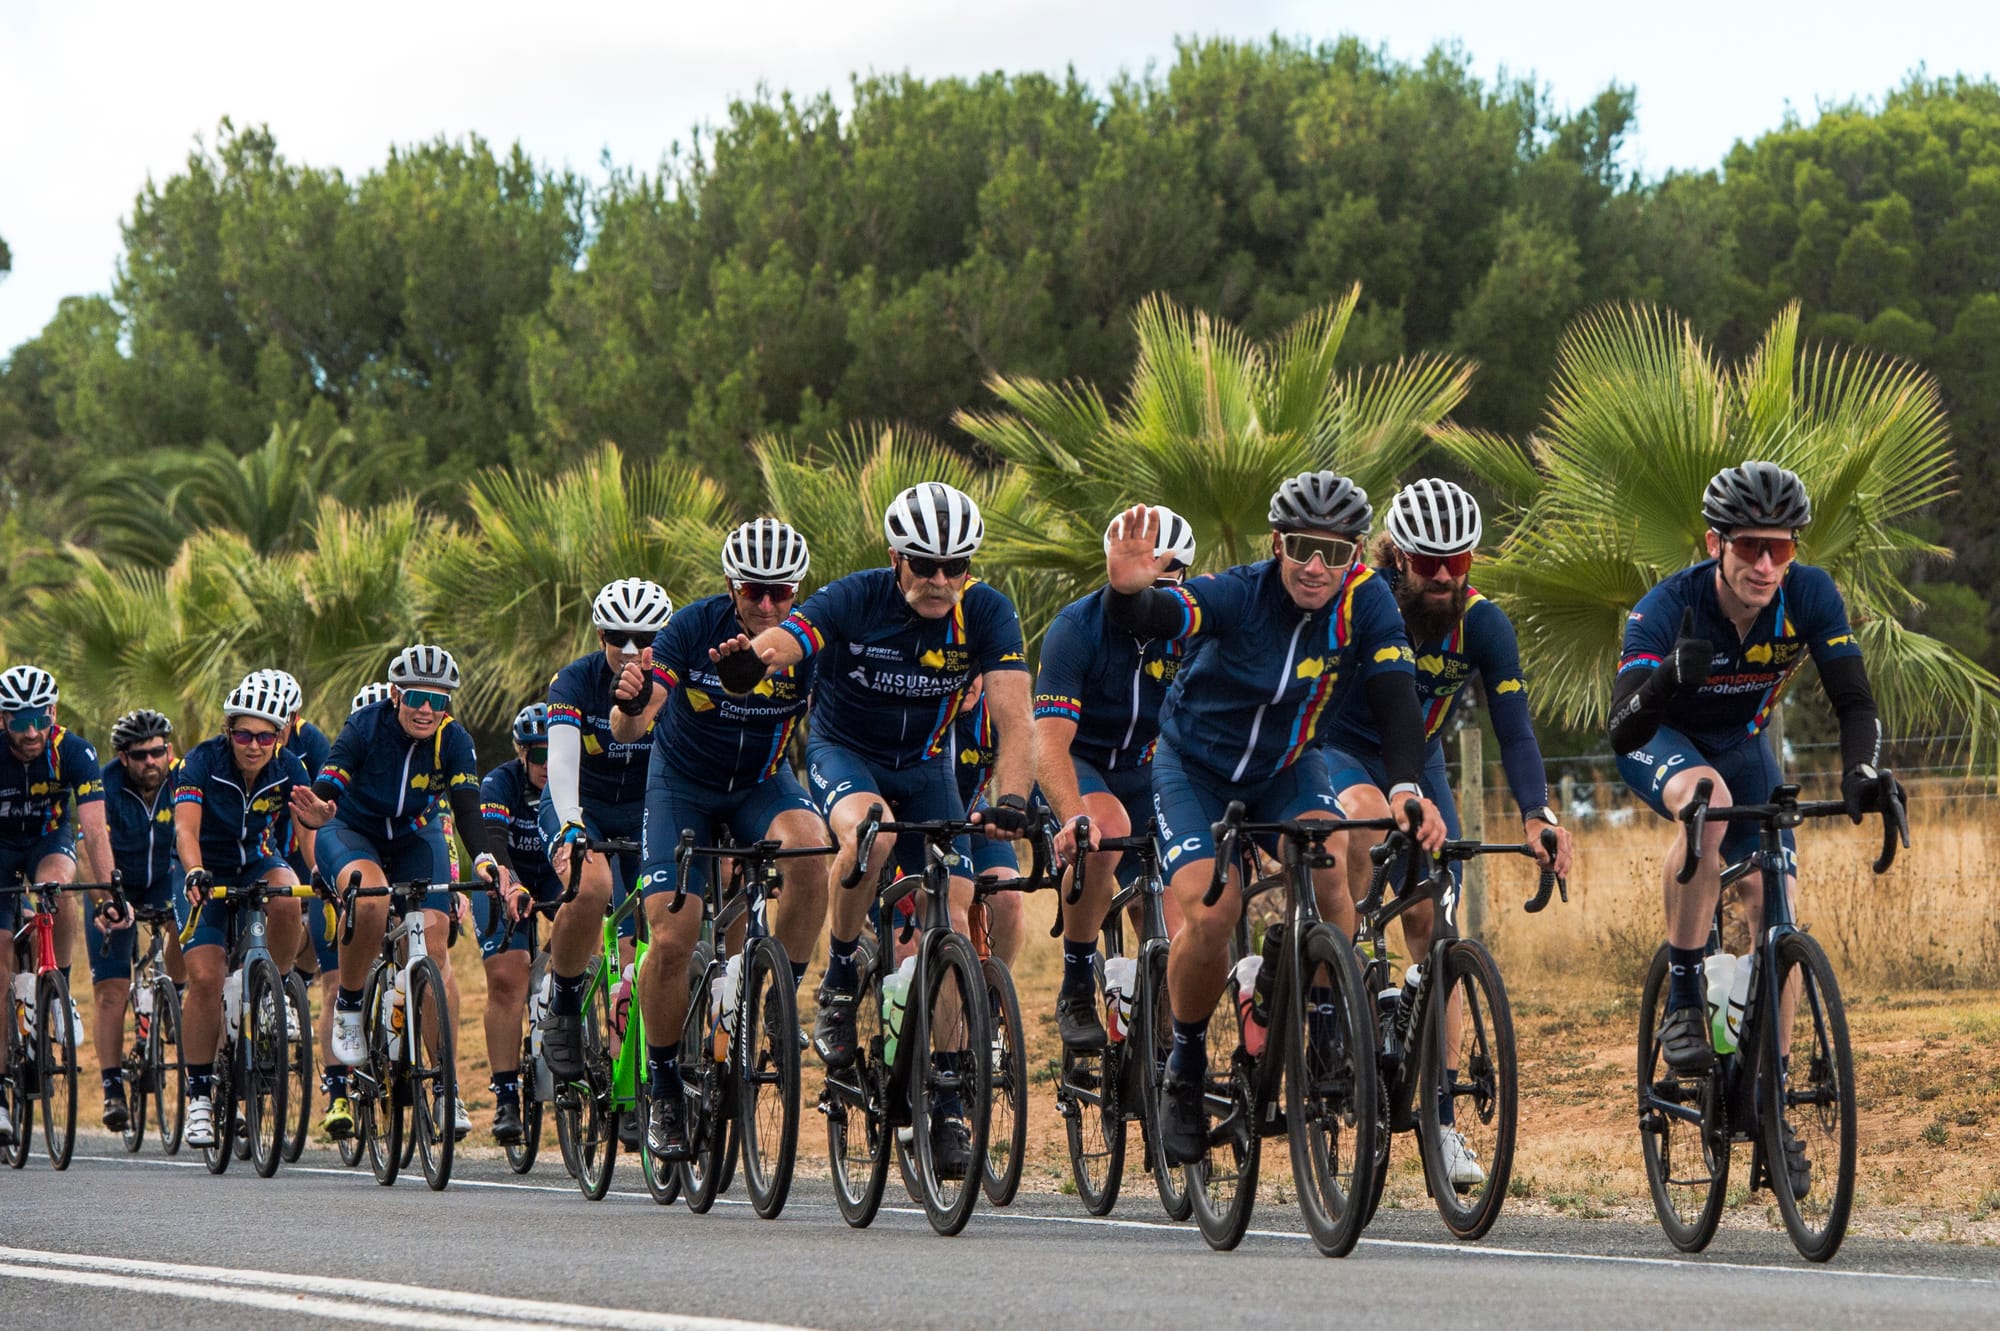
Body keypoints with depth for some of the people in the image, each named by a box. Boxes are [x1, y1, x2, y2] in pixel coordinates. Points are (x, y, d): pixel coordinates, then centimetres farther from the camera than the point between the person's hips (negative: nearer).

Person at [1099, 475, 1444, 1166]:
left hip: (1287, 768, 2)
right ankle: (1185, 1070, 4)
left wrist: (1406, 789, -44)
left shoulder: (1366, 601, -21)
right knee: (1210, 916, -20)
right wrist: (1127, 591, -70)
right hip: (1197, 767, -2)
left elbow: (1395, 695, -27)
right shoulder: (1239, 594, -29)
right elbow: (1149, 618, -45)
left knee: (1332, 874, -26)